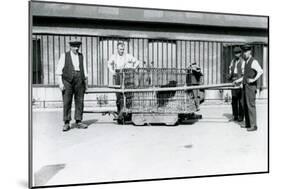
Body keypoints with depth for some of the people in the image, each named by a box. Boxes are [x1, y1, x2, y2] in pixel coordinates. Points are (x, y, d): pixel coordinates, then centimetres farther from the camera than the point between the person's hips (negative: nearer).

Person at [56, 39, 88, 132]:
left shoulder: (81, 56, 15)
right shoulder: (64, 56, 7)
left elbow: (84, 70, 17)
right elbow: (59, 70, 1)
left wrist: (86, 83, 13)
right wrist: (60, 82, -9)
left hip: (79, 81, 3)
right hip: (67, 81, -2)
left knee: (80, 102, 1)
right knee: (67, 102, -3)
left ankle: (79, 122, 10)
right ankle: (66, 123, 2)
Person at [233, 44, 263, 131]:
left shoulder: (253, 61, -10)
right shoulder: (246, 62, 19)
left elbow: (260, 71, -24)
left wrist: (254, 79, -25)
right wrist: (239, 80, 21)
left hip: (251, 86, -9)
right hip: (245, 86, 9)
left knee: (251, 105, -8)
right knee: (245, 106, 11)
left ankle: (253, 125, -2)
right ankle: (247, 124, 20)